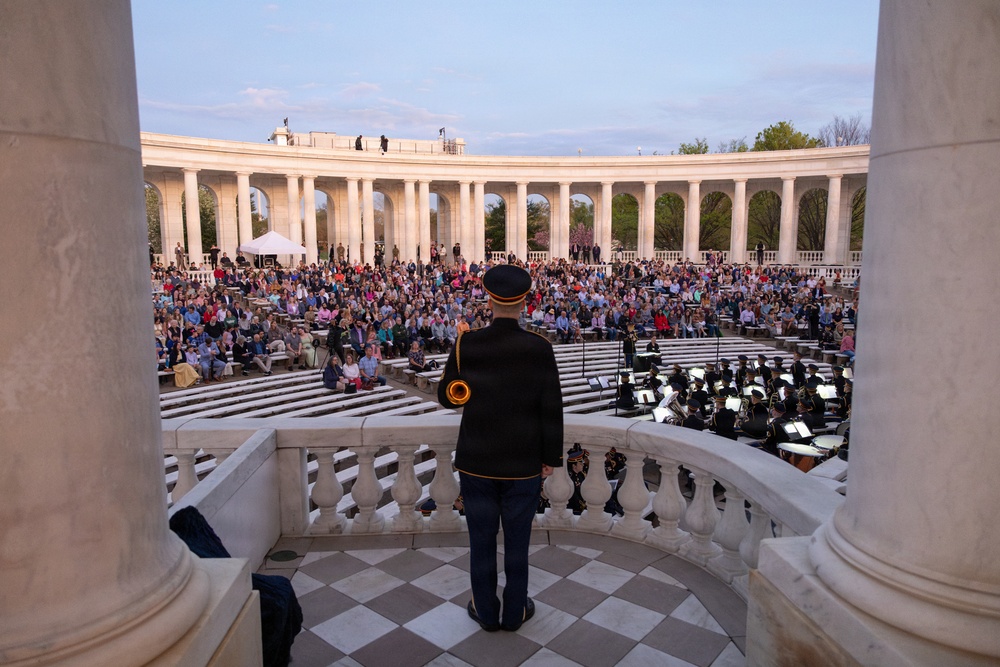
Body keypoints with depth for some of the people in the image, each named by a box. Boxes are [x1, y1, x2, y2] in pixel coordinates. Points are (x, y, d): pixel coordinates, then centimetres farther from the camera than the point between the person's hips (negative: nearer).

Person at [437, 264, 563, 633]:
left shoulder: (466, 345, -11)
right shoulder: (539, 349, -13)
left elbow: (446, 396, 1)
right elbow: (552, 409, -9)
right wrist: (551, 457, 2)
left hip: (475, 463, 1)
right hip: (523, 464, 0)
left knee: (482, 540, 15)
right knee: (517, 543, 15)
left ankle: (486, 612, 31)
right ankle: (515, 613, 31)